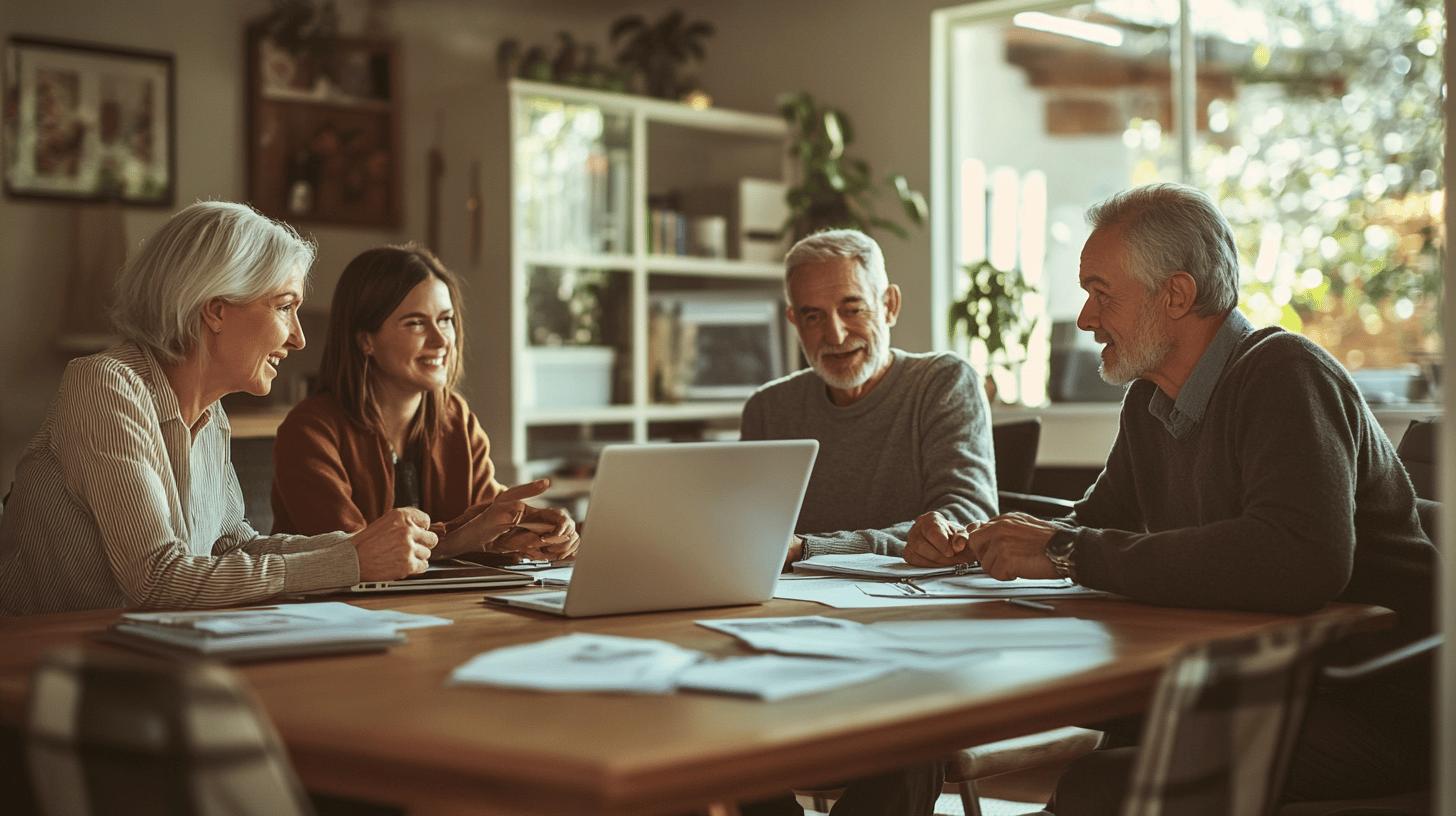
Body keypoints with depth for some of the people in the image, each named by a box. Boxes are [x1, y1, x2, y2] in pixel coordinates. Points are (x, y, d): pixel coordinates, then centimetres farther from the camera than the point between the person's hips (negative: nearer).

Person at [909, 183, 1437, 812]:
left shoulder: (1283, 376, -16)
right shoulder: (1148, 402, 10)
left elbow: (1302, 558, -32)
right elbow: (1099, 519, 24)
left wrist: (1071, 552, -26)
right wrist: (972, 546, 2)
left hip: (1364, 712, -8)